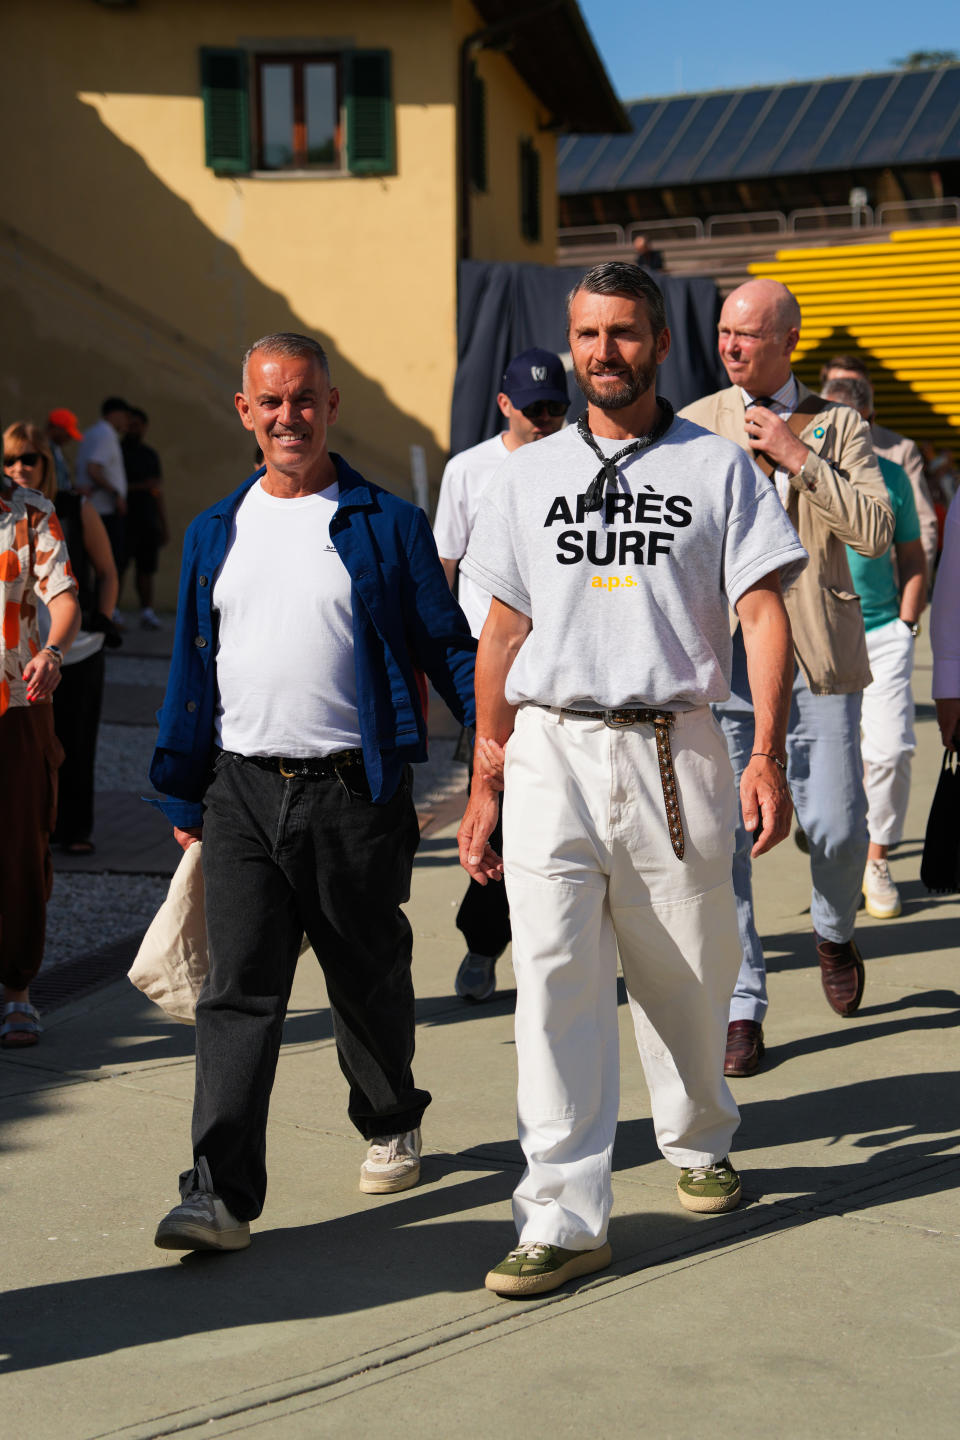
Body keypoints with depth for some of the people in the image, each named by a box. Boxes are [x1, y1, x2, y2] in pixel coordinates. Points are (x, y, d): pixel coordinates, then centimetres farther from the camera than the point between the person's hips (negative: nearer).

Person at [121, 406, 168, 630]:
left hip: (148, 521, 5)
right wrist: (141, 486, -18)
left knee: (146, 569, 0)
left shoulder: (150, 454, 19)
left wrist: (164, 526, 17)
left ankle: (147, 612, -2)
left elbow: (158, 492, 21)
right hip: (125, 520, -5)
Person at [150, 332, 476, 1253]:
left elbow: (447, 645, 1)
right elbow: (194, 666, 15)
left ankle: (390, 1126, 37)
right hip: (242, 793, 2)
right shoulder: (215, 532, 12)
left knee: (368, 979, 13)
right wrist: (183, 794, 15)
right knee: (238, 988, -5)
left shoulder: (386, 525, 0)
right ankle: (221, 1193, -6)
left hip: (353, 792, -2)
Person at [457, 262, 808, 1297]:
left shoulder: (718, 468, 6)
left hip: (674, 754, -1)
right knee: (554, 983, -7)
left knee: (688, 979, 10)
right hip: (551, 754, 1)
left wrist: (766, 758, -12)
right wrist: (483, 785, 9)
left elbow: (763, 614, -1)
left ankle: (699, 1145, 36)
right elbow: (502, 635, 13)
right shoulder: (528, 475, 12)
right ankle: (564, 1215, -4)